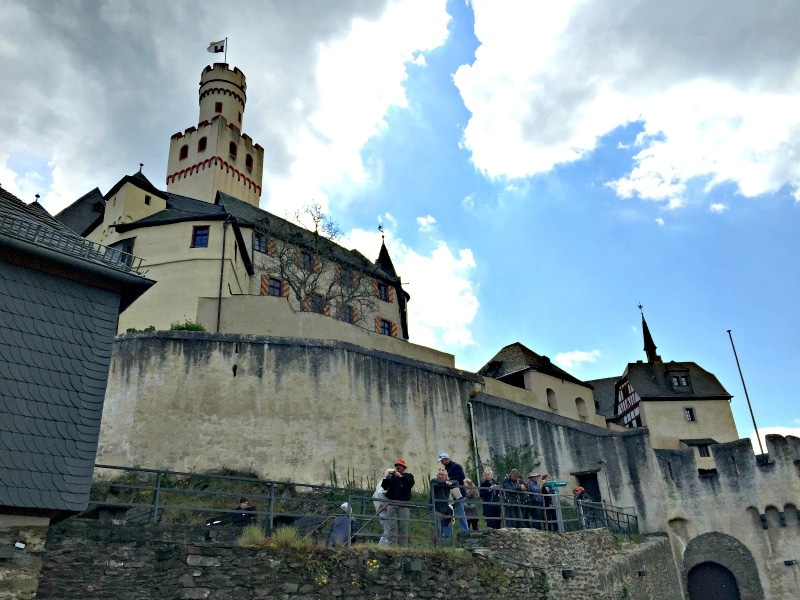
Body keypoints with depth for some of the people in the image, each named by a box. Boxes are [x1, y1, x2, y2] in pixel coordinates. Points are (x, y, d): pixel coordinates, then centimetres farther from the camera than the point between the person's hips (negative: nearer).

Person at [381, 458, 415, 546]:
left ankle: (403, 546, -2)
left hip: (404, 504, -1)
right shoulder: (391, 475, 16)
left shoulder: (408, 475, 13)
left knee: (403, 526, -5)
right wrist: (388, 478, -10)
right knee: (392, 526, -5)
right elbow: (384, 486, 6)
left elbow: (411, 483, -9)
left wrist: (401, 476, -18)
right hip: (392, 503, 1)